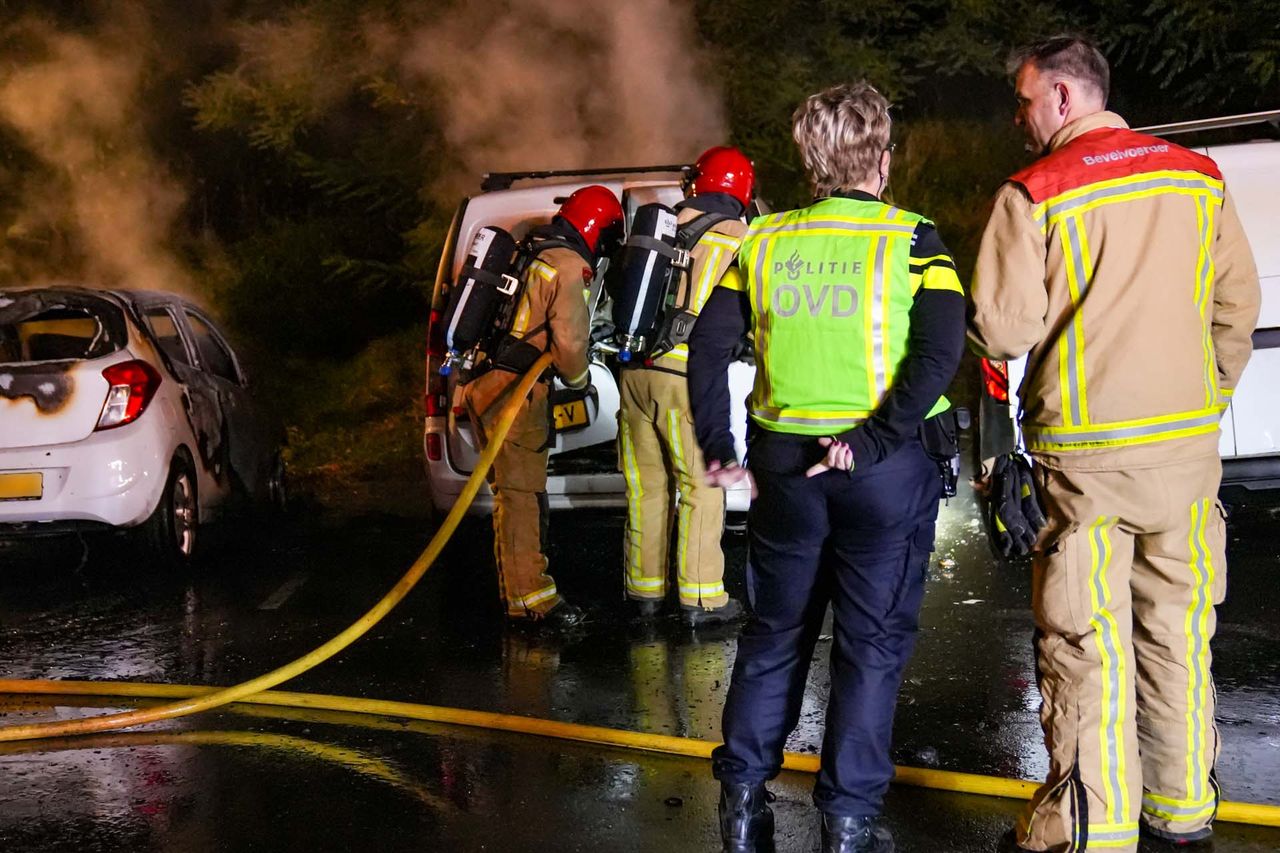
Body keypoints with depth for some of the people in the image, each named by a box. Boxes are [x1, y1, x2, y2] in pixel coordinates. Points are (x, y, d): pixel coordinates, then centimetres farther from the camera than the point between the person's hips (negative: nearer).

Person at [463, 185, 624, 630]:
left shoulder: (530, 254, 17)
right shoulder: (567, 267, -11)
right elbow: (569, 341, -15)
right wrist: (580, 379, 4)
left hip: (485, 384, 9)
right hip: (512, 391, -9)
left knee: (519, 491, 16)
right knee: (521, 492, -7)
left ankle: (524, 587, 26)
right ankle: (530, 596, -4)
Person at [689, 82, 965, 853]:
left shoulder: (766, 242, 5)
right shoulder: (912, 242, -5)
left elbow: (709, 343, 1)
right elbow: (941, 353, -18)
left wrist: (717, 448, 4)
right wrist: (873, 441, -19)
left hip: (784, 461, 4)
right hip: (884, 470, -3)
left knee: (776, 630, 17)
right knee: (873, 641, 7)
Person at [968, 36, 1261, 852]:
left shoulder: (1035, 193, -9)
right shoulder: (1197, 176, 7)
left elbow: (1004, 330, -13)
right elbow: (1239, 302, 10)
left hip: (1087, 448, -5)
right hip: (1188, 444, 5)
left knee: (1087, 640, 1)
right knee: (1177, 629, 14)